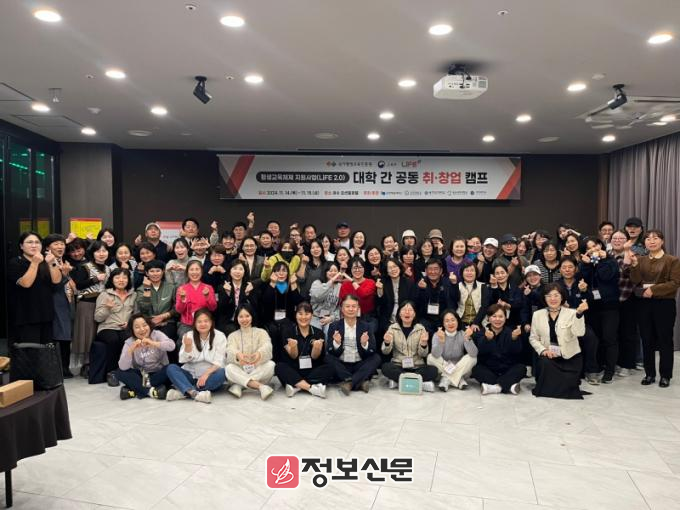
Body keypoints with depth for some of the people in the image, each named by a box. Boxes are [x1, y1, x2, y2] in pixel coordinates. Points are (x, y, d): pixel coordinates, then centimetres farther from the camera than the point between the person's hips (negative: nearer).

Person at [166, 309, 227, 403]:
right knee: (171, 368, -21)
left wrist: (206, 375, -27)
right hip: (191, 375, 2)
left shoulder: (219, 336, -4)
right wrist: (187, 346, -23)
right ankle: (194, 393, -43)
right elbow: (183, 360, -5)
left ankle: (183, 392, -33)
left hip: (210, 376, -2)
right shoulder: (188, 336, 1)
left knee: (223, 373, -32)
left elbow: (218, 362, -11)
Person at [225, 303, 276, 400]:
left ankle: (239, 386, -26)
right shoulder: (232, 336, 8)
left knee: (271, 364, -28)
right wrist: (238, 355, -41)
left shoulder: (261, 332, 6)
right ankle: (261, 387, -34)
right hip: (240, 373, 0)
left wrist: (259, 353, -43)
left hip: (258, 373, 0)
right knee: (229, 368, -29)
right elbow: (230, 351, -14)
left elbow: (267, 347, -16)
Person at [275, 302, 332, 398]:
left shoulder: (318, 333, 1)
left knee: (329, 369, -25)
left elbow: (314, 357, -5)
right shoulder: (288, 332, -1)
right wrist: (293, 347, -30)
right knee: (279, 367, -29)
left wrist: (317, 347, -28)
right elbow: (293, 356, -7)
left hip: (312, 371, 1)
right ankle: (312, 388, -32)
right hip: (293, 371, 0)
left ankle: (295, 386, -30)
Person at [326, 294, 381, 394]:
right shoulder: (334, 326, 0)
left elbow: (372, 353, -5)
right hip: (341, 367, -1)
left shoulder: (365, 326, 2)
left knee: (377, 358, -20)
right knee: (328, 358, -26)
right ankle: (359, 382, -27)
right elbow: (330, 353, -7)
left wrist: (364, 344, -25)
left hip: (359, 366, 1)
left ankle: (349, 382, -29)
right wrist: (336, 343, -27)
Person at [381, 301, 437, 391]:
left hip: (417, 366, 0)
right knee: (385, 367, -30)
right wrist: (387, 343, -29)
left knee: (433, 370, -26)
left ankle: (398, 380, -21)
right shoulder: (393, 327, 2)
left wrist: (424, 344, -25)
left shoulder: (420, 329, 2)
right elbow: (386, 352, -6)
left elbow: (423, 354, -4)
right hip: (398, 366, 0)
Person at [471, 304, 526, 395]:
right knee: (476, 369, -27)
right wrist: (487, 339, -39)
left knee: (522, 368, -23)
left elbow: (516, 351, -14)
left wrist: (514, 338, -35)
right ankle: (509, 385, -34)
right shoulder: (481, 333, 2)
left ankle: (496, 387, -33)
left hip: (508, 370, 1)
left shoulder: (510, 332, 4)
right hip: (488, 370, -1)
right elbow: (481, 351, -18)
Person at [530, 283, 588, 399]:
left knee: (566, 384, -19)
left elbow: (579, 333, -21)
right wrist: (543, 350, -12)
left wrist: (579, 313, -34)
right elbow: (533, 338, 6)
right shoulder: (538, 314, 4)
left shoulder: (572, 313, -4)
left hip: (570, 357, -1)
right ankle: (546, 388, -1)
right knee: (545, 364, -32)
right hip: (548, 356, 1)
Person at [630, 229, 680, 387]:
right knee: (647, 340, 8)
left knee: (665, 340, 2)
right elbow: (636, 281, -1)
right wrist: (634, 266, -15)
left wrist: (654, 289, -18)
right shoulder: (640, 260, 9)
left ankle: (665, 375, 13)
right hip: (643, 304, 4)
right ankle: (649, 374, 18)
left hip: (664, 304, -3)